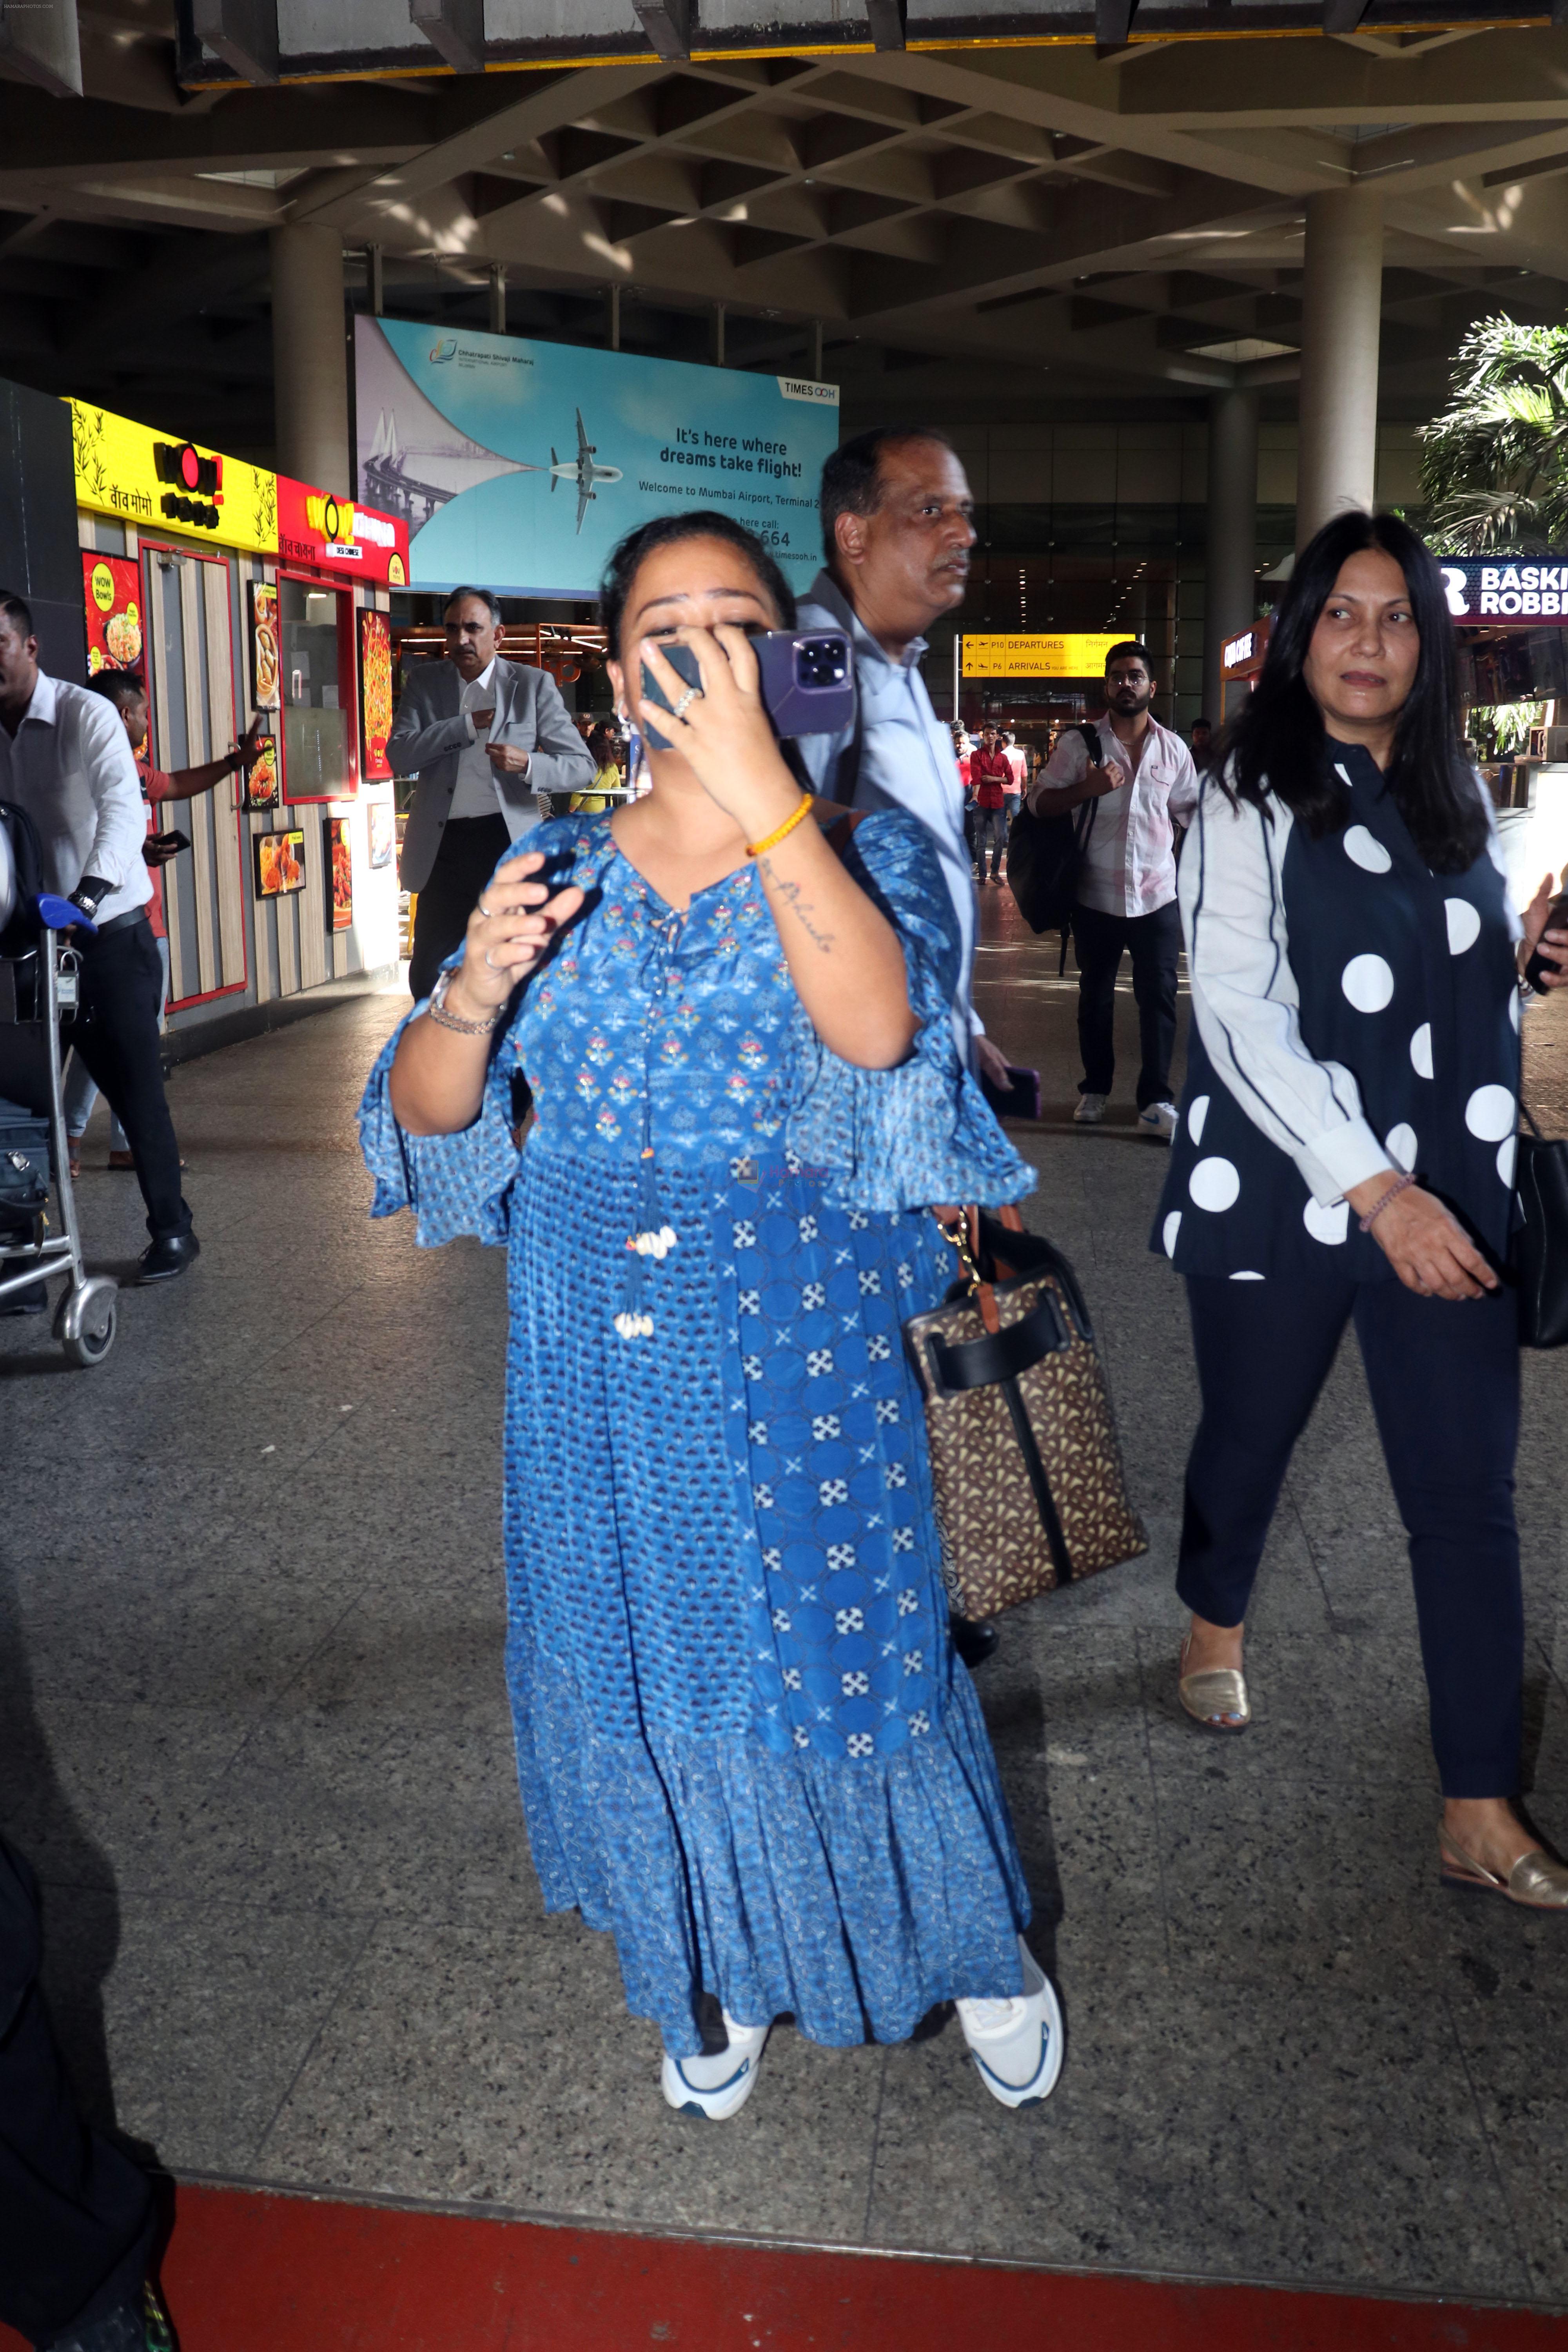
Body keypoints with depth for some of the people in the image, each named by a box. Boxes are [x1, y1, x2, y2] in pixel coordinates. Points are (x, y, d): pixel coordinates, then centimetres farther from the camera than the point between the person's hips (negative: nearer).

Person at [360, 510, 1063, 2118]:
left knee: (839, 1650, 10)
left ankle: (974, 1941, 39)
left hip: (799, 1343, -3)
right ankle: (732, 1969, 42)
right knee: (651, 1654, 16)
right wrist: (474, 992, -21)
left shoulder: (864, 850, -4)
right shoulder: (554, 870, 4)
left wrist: (759, 791, -30)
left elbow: (879, 1028, -26)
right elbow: (426, 1113, 0)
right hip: (600, 1360, 3)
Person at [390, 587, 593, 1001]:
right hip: (443, 846, 2)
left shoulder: (533, 685, 3)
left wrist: (528, 764, -19)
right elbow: (399, 756, -4)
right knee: (428, 975, 3)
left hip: (507, 843, -2)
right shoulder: (424, 682, 10)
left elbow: (582, 766, 0)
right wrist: (467, 725, -9)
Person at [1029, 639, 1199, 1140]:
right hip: (1097, 895, -1)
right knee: (1095, 995, 11)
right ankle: (1095, 1089, 26)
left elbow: (1191, 810, 16)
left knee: (1159, 996, -1)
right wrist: (1088, 788, -17)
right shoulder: (1079, 742, 1)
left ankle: (1156, 1099, 7)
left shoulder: (1172, 748, 7)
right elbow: (1040, 803, -3)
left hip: (1157, 896, 1)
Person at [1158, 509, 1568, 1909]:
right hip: (1288, 1197, -4)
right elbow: (1242, 1018, -16)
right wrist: (1376, 1191, -22)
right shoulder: (1254, 800, -7)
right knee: (1250, 1439, 15)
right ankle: (1215, 1625, 46)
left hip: (1451, 1201, 4)